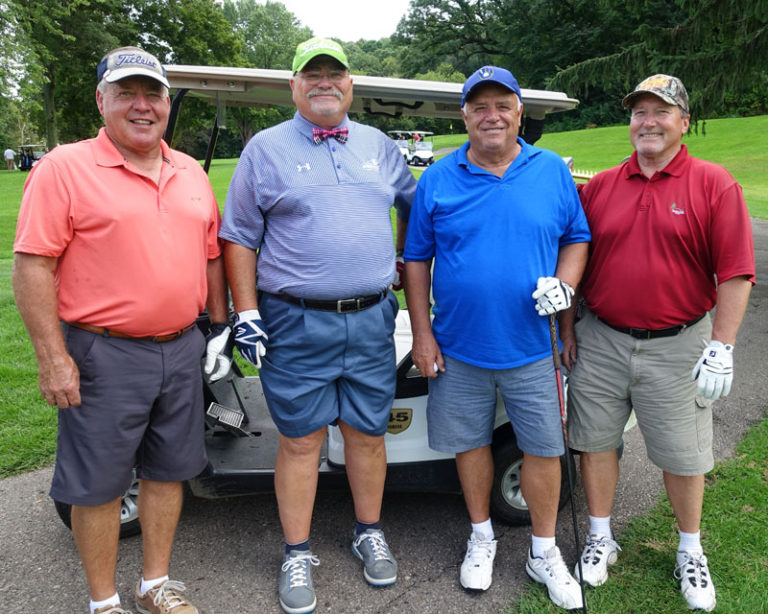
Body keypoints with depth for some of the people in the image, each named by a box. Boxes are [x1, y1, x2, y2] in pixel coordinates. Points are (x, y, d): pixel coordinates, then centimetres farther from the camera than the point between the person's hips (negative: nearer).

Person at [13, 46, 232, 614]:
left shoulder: (190, 173, 11)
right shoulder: (65, 168, -7)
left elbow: (212, 254, 17)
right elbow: (33, 266, -11)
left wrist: (221, 326, 14)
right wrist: (53, 357, -15)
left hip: (182, 352, 6)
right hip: (104, 356, -5)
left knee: (168, 471, 16)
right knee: (98, 485, 8)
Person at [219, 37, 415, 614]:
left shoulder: (380, 146, 13)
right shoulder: (266, 149, 3)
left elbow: (414, 207, 26)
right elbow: (239, 238, 1)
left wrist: (407, 267, 20)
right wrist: (246, 313, -5)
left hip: (371, 321, 3)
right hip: (296, 324, -3)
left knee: (368, 433, 12)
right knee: (300, 440, 5)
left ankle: (370, 533, 32)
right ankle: (298, 555, 22)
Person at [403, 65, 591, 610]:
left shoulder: (553, 172, 2)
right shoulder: (437, 179, 0)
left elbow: (577, 238, 9)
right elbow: (416, 259, 2)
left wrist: (564, 283, -11)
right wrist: (422, 332, -2)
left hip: (530, 346, 0)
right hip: (458, 348, 0)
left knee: (544, 449, 7)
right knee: (471, 443, 14)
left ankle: (545, 552, 29)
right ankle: (482, 536, 37)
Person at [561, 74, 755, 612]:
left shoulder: (714, 185, -3)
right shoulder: (600, 186, 5)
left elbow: (735, 273, -7)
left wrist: (721, 347, -12)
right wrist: (567, 329, 7)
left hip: (676, 347, -2)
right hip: (600, 341, 3)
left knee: (683, 456, 10)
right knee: (596, 440, 11)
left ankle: (691, 552, 33)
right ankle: (601, 538, 30)